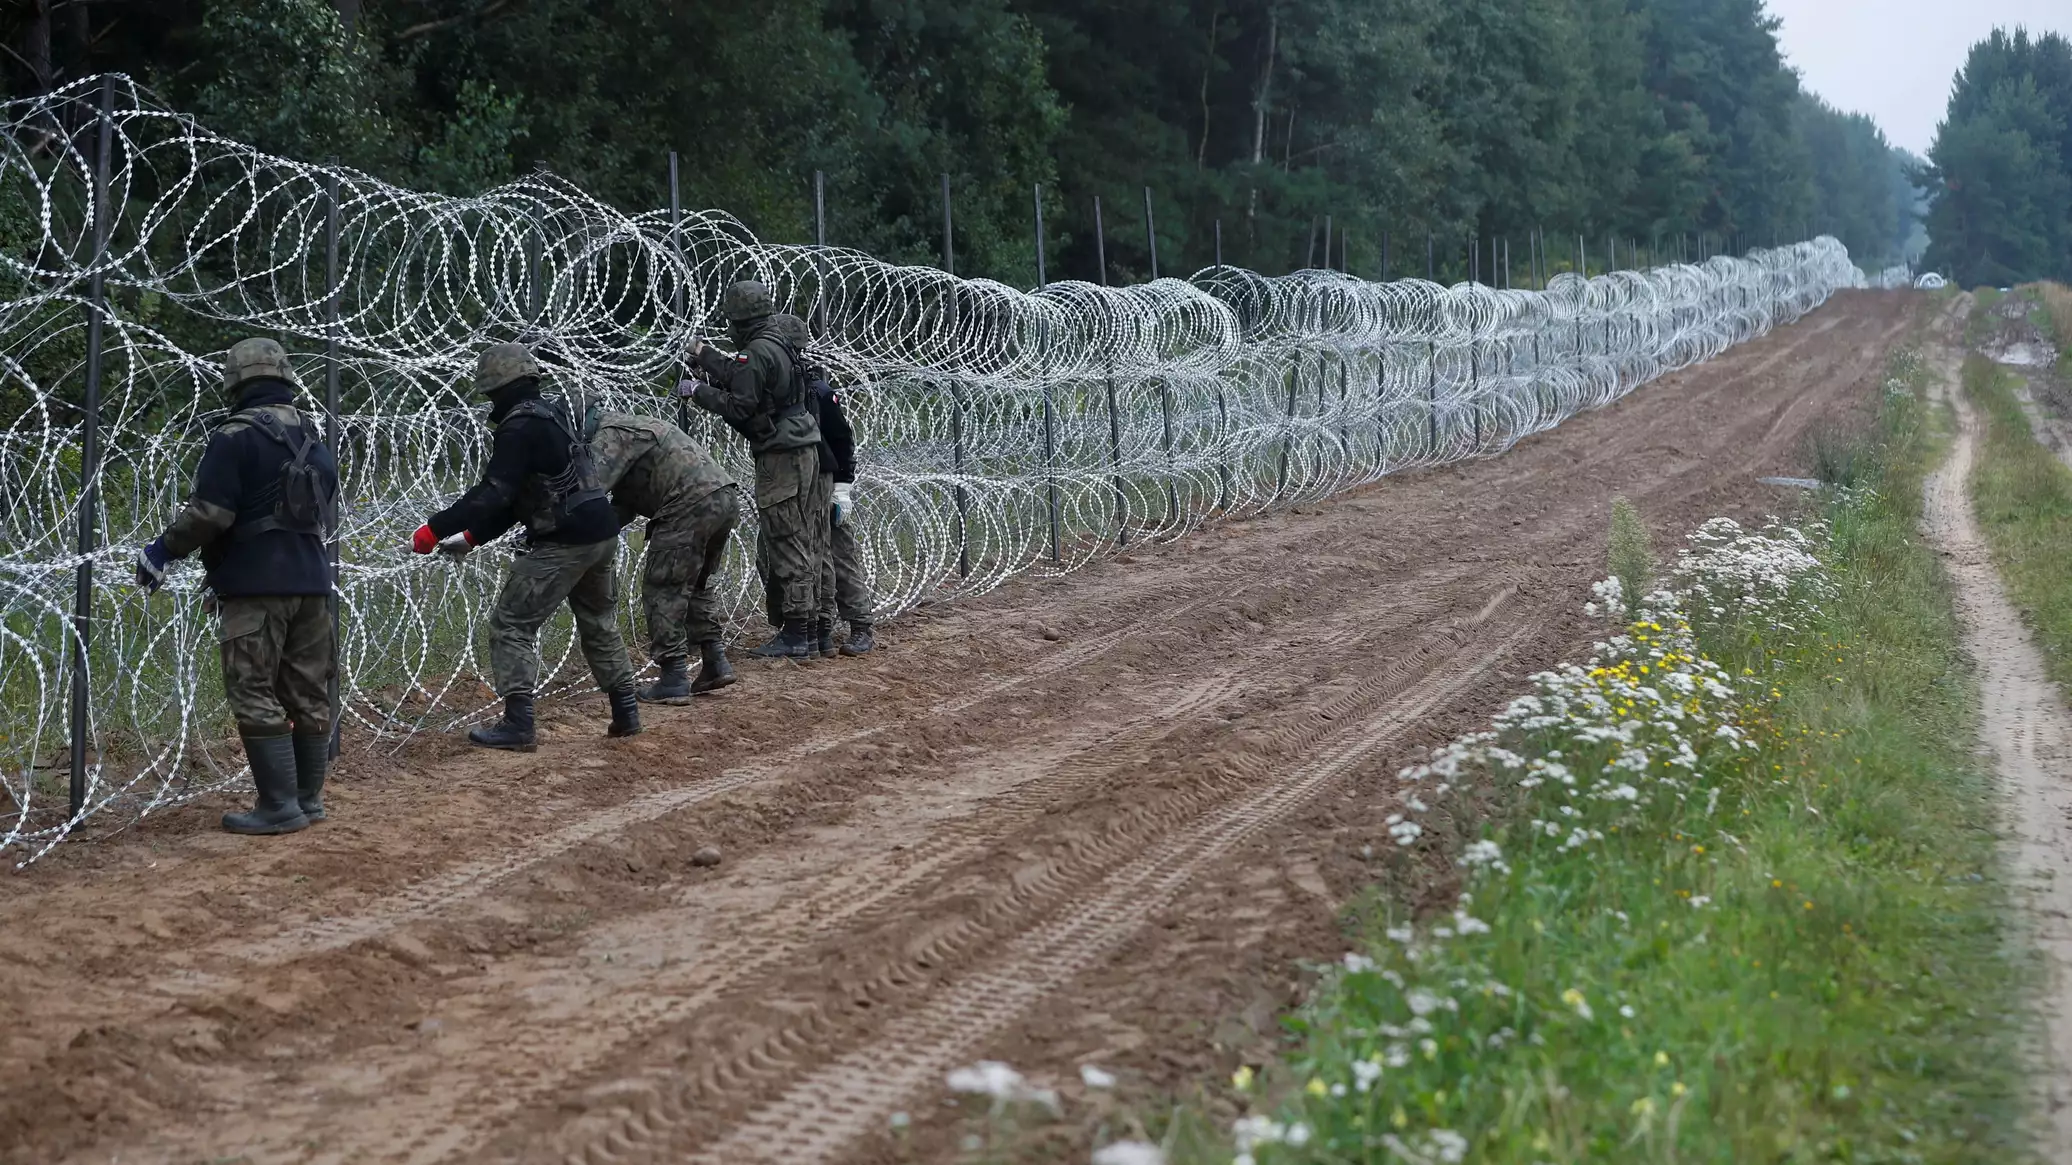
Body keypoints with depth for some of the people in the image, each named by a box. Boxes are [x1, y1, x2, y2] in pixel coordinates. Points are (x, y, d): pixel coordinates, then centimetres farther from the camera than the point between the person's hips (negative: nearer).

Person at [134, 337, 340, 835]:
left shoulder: (236, 436, -10)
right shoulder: (315, 440, 14)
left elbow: (209, 513, -16)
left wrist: (163, 551, -4)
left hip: (257, 586, -7)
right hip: (312, 582, 7)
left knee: (255, 696, -4)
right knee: (308, 694, 12)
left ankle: (280, 806, -8)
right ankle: (309, 799, 16)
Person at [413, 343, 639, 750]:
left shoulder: (519, 429, -14)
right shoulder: (554, 413, 16)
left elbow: (493, 495, -22)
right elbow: (516, 496, 19)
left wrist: (436, 529, -20)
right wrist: (472, 535, 17)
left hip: (563, 544, -9)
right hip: (603, 533, 9)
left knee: (512, 625, -2)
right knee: (600, 622, 24)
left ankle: (517, 724, -6)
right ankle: (625, 712, 27)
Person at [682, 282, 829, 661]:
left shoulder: (757, 352, -16)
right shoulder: (780, 343, 13)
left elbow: (739, 406, -17)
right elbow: (741, 379, 23)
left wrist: (697, 391, -6)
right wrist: (707, 357, 32)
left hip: (781, 457, -9)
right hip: (804, 453, 9)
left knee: (788, 545, -8)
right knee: (805, 544, 12)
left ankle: (794, 636, -9)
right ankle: (804, 629, 16)